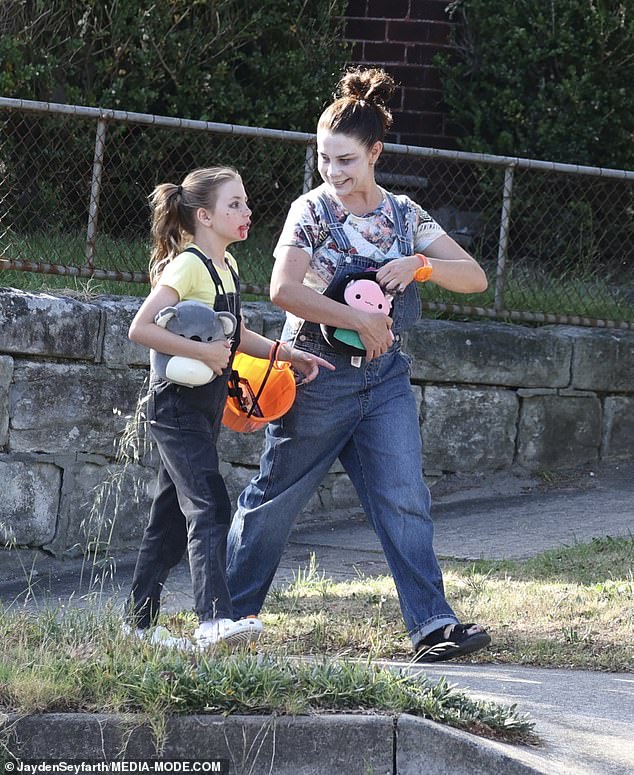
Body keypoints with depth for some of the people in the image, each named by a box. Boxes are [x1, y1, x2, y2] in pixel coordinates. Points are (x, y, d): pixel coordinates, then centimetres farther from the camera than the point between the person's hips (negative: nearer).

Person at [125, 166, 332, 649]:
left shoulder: (227, 267, 12)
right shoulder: (187, 266, -15)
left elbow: (238, 336, 25)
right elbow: (140, 328, -23)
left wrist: (290, 355, 14)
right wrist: (202, 352, -26)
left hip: (206, 406, 9)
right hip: (177, 404, -9)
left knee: (174, 515, 11)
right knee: (209, 507, -19)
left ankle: (141, 623, 17)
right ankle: (215, 619, -28)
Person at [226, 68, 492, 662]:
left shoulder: (404, 215, 5)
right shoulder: (312, 211, -9)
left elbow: (474, 278, 2)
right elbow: (284, 290, -24)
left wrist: (420, 264, -16)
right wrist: (360, 320, -26)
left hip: (385, 378, 3)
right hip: (318, 375, -3)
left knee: (405, 501, -6)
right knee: (275, 499, 7)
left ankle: (431, 625, -10)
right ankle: (229, 612, 21)